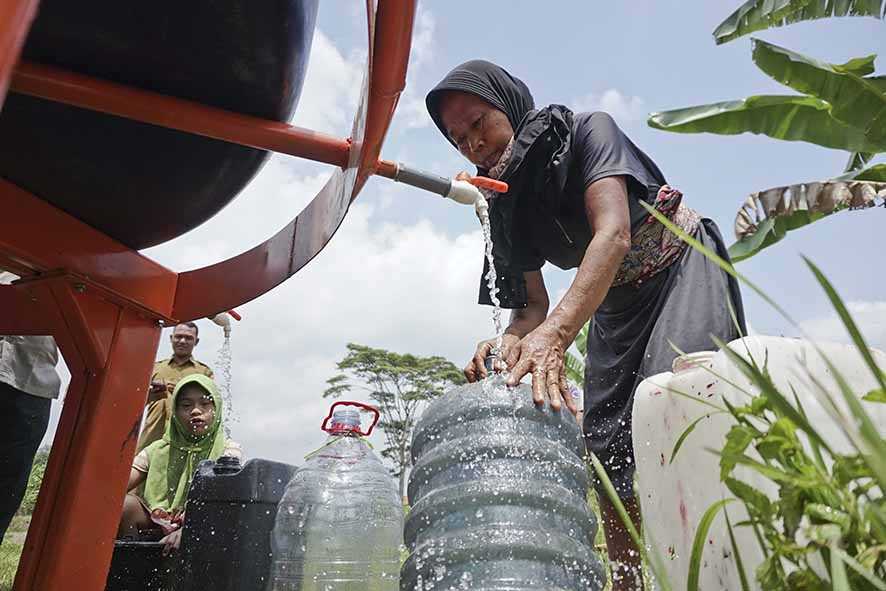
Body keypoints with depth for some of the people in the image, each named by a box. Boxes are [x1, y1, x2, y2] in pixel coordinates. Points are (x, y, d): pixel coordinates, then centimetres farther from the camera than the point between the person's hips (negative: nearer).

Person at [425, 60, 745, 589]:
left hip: (681, 273, -5)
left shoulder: (588, 131, -16)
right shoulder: (508, 204, 0)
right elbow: (533, 304, -5)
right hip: (616, 307, 6)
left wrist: (554, 333, -46)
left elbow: (613, 233, -32)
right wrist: (511, 344, -29)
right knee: (607, 454, -1)